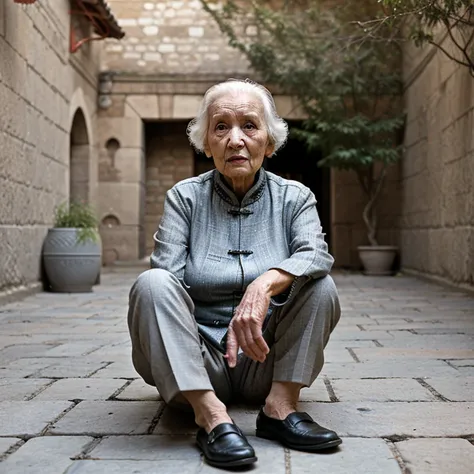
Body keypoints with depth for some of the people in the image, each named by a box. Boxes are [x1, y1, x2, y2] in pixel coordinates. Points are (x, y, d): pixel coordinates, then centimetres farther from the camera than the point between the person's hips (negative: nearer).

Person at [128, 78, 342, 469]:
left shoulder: (294, 198, 2)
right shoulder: (185, 198, 0)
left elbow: (315, 255, -19)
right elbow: (167, 278, -12)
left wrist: (267, 282, -40)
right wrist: (230, 331, -27)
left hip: (266, 362, 1)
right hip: (197, 362, 0)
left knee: (320, 285, -19)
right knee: (152, 283, -24)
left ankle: (280, 405, -21)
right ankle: (211, 415, -30)